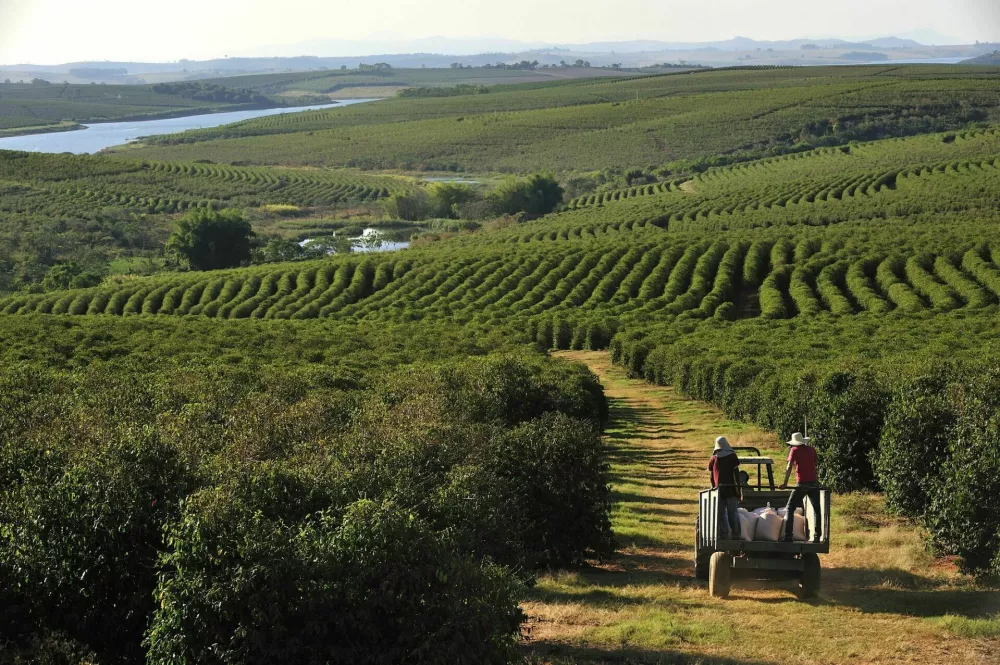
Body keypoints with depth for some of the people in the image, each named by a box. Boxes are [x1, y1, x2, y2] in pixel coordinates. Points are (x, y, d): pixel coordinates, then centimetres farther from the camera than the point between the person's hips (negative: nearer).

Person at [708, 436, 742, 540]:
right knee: (733, 513, 5)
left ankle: (724, 535, 3)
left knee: (721, 514, 6)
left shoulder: (713, 458, 5)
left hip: (718, 489, 1)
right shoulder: (732, 457, -2)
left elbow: (712, 477, 9)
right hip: (731, 488, -1)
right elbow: (736, 474, -5)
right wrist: (739, 490, -1)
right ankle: (736, 535, 4)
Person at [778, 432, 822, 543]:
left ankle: (788, 536, -9)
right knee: (816, 509, 13)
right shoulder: (812, 450, 12)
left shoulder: (795, 450, 0)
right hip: (814, 483, 4)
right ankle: (817, 536, 7)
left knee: (790, 509, 1)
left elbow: (789, 467, -7)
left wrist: (785, 483, -9)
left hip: (802, 484, -4)